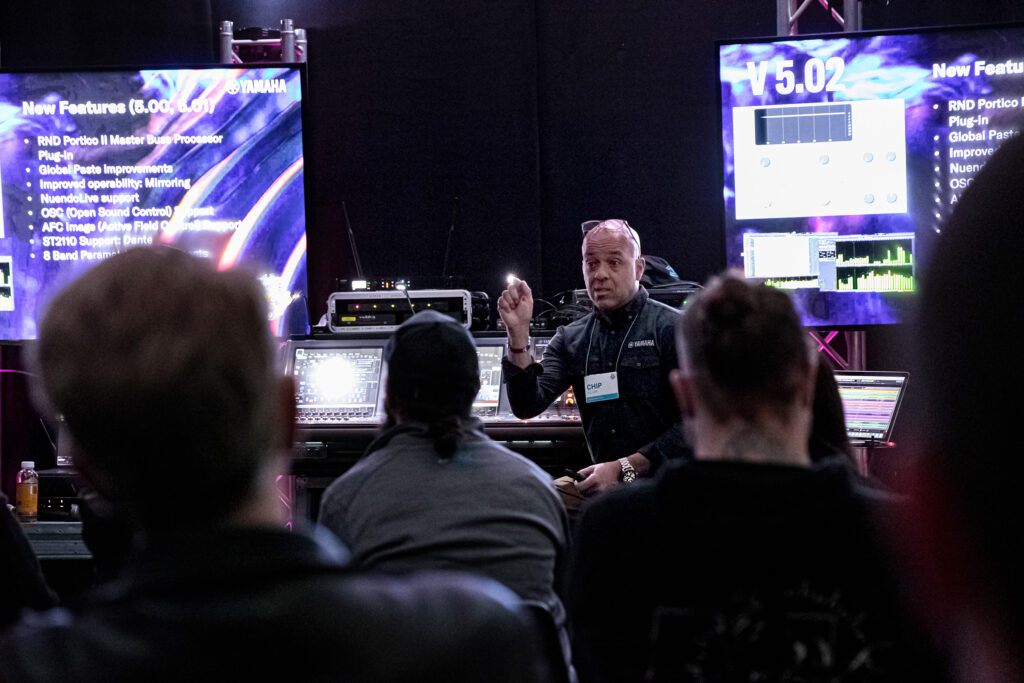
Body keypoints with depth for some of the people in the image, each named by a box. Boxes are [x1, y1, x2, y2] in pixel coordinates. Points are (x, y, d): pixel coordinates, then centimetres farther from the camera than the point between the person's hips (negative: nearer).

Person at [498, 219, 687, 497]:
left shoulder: (672, 328, -2)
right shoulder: (571, 339, 14)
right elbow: (527, 407, 2)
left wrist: (623, 468, -15)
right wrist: (519, 333, -7)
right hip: (603, 484, 5)